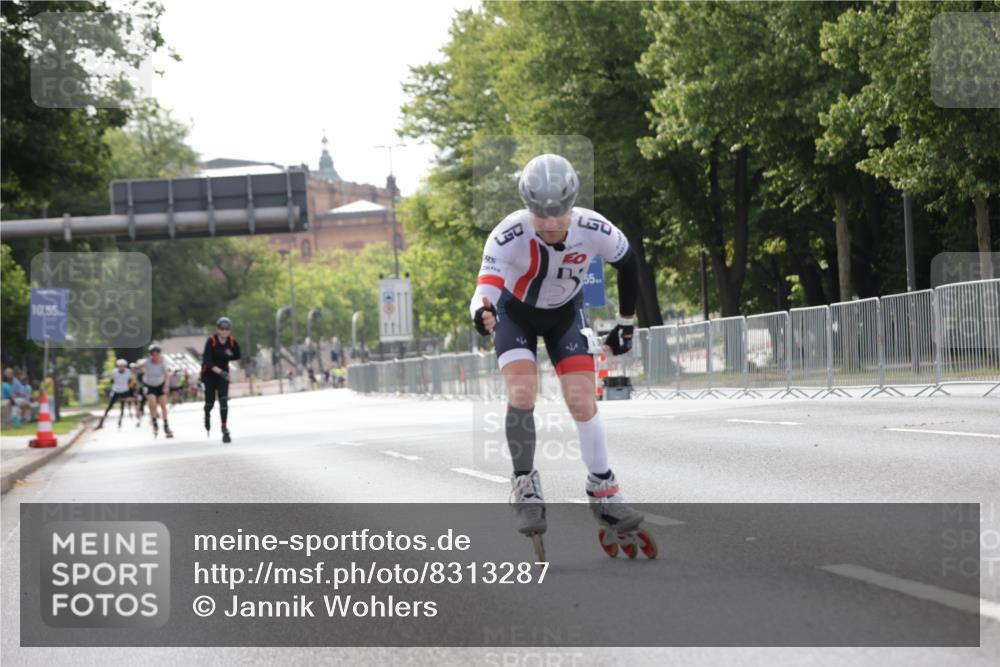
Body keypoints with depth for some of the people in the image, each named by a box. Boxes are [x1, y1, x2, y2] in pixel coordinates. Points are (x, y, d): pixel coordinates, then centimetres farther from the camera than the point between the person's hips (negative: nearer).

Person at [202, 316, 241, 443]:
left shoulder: (232, 342, -10)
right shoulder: (211, 341, -21)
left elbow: (237, 356, 8)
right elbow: (207, 361, -26)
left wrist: (224, 356, -12)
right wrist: (220, 371, -39)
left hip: (223, 373, 2)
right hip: (210, 373, -2)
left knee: (223, 400, -14)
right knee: (210, 401, 4)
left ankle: (224, 428, -10)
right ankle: (207, 415, 41)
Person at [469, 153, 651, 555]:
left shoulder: (593, 230, -29)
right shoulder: (508, 236, -37)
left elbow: (628, 264, -8)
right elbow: (486, 288, -48)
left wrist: (626, 323, 0)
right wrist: (481, 312, -72)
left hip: (565, 313, 2)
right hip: (515, 311, -2)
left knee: (582, 400, -9)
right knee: (522, 391, -22)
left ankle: (603, 494, 7)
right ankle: (525, 489, -3)